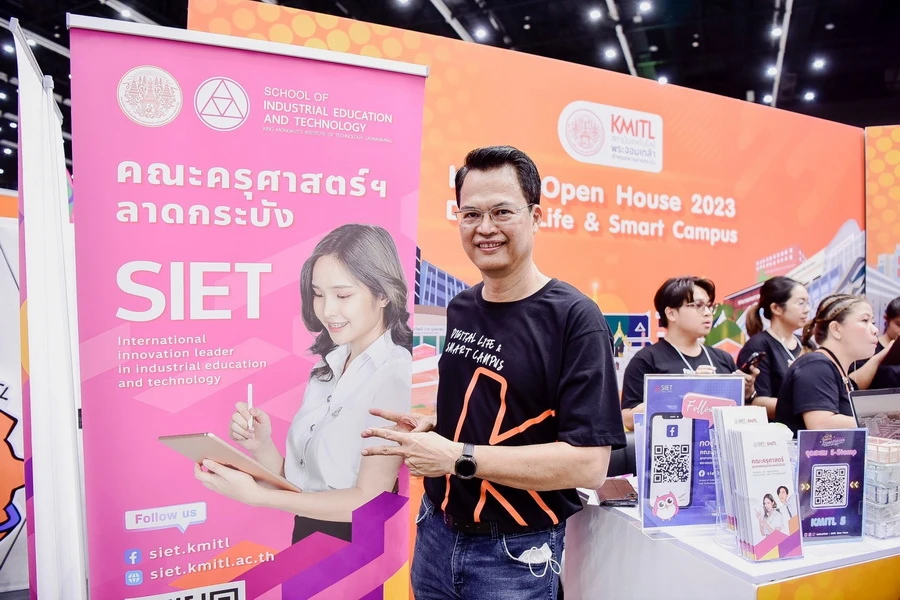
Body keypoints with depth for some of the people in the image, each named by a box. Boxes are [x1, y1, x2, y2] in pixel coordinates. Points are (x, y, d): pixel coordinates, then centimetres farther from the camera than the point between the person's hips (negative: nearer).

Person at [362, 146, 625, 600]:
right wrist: (428, 428, -4)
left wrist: (459, 457, -24)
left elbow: (588, 465, -22)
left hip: (515, 554, -6)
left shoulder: (574, 318, -18)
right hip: (436, 534, 6)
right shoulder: (460, 309, 2)